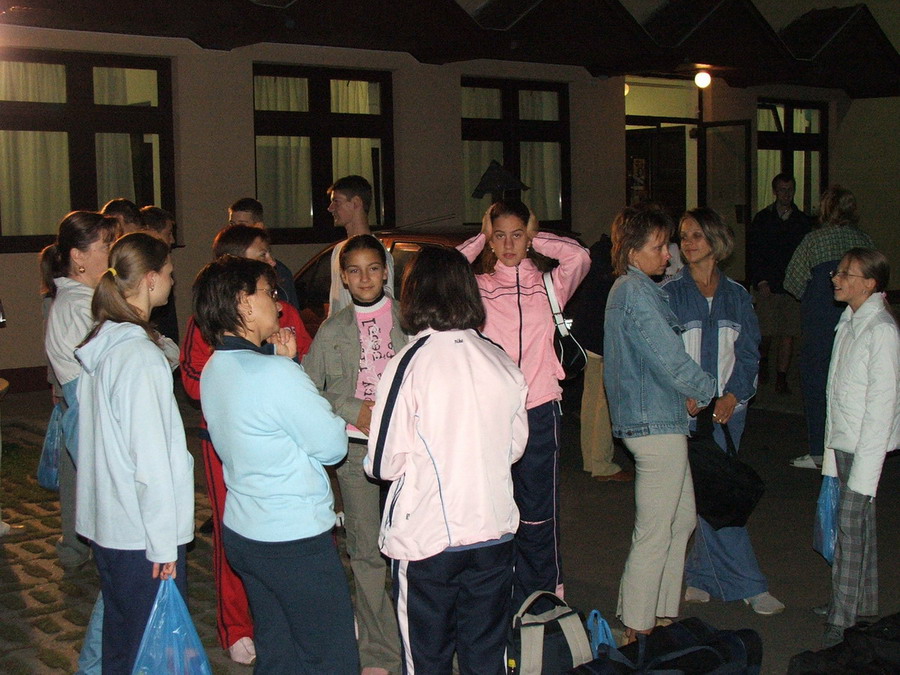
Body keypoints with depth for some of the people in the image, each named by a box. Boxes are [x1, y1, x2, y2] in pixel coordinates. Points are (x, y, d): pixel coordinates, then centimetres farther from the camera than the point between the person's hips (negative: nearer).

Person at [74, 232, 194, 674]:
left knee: (119, 638, 21)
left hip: (103, 521, 9)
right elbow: (152, 462, -21)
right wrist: (164, 543, -16)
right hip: (140, 532, -9)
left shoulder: (97, 345, 6)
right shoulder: (140, 356, -21)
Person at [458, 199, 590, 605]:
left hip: (539, 410, 0)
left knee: (538, 513, 5)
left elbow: (579, 256, -10)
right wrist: (479, 240, 3)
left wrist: (536, 239, 4)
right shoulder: (478, 287, 10)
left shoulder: (549, 283, 9)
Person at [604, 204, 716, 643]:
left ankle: (660, 613, 28)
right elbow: (670, 360, -20)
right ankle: (638, 630, 9)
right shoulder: (637, 292, -17)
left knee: (682, 520, 18)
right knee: (655, 533, -2)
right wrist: (707, 391, -3)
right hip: (655, 424, -11)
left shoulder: (629, 288, 16)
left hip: (659, 420, 11)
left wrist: (686, 392, 3)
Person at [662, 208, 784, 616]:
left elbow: (749, 352, 7)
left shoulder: (736, 295, 9)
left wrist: (732, 395, -7)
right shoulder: (668, 293, 0)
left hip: (728, 407, 3)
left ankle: (699, 576, 19)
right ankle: (748, 584, 8)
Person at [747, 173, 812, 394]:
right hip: (767, 285, -1)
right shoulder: (762, 219, 6)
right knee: (767, 332, -2)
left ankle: (781, 379, 5)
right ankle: (763, 360, 30)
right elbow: (753, 253, 2)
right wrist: (760, 281, -7)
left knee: (788, 334, -1)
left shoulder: (803, 221, 10)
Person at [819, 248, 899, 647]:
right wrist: (833, 451, 13)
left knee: (851, 526, -5)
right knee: (857, 523, 17)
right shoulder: (849, 323, 10)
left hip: (866, 446, -8)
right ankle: (863, 604, 30)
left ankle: (842, 620, 2)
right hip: (843, 444, 8)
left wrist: (863, 470, -19)